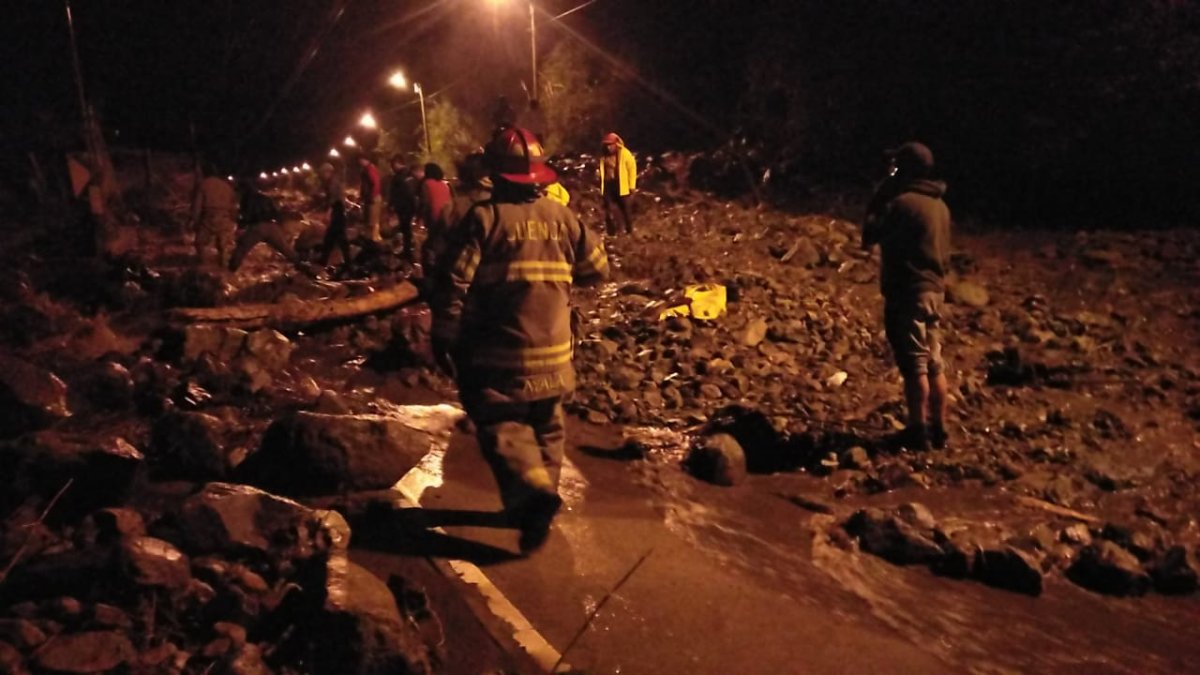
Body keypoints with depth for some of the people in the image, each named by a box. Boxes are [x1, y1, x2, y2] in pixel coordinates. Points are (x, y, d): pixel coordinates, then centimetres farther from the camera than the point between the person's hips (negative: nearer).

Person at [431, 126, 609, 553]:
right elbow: (598, 269, 10)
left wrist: (443, 337, -4)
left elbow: (454, 283, -14)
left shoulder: (484, 218, -11)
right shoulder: (562, 217, 2)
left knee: (499, 424, 2)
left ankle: (532, 491, -18)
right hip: (553, 351, 4)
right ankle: (539, 492, 26)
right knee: (546, 425, 19)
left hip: (498, 352, -4)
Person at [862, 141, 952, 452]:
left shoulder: (902, 202, -14)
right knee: (934, 364, 12)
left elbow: (870, 236, -7)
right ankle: (938, 429, 19)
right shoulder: (940, 205, 13)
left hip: (907, 292, -8)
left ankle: (918, 431, 1)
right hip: (933, 291, 8)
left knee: (914, 364, -4)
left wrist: (878, 199, 1)